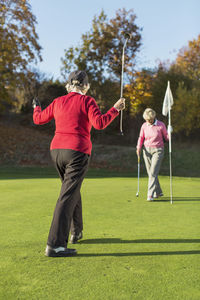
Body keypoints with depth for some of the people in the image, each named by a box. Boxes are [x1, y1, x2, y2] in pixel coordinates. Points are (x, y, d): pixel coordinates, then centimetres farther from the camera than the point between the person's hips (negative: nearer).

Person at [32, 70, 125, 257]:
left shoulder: (58, 102, 10)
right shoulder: (87, 101, -4)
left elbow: (39, 119, 20)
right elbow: (99, 123, -17)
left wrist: (36, 107, 41)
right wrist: (115, 109, -3)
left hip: (57, 150, 6)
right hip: (78, 152, -6)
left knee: (72, 189, 23)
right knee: (67, 196, -9)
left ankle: (76, 231, 36)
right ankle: (54, 245, -13)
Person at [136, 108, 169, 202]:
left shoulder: (161, 125, -7)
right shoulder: (144, 126, 2)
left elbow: (166, 137, 4)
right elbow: (141, 138, 10)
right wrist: (138, 148, -3)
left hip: (158, 150, -4)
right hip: (147, 150, 4)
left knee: (153, 172, -14)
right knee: (150, 172, 6)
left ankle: (150, 195, -13)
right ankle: (158, 192, 23)